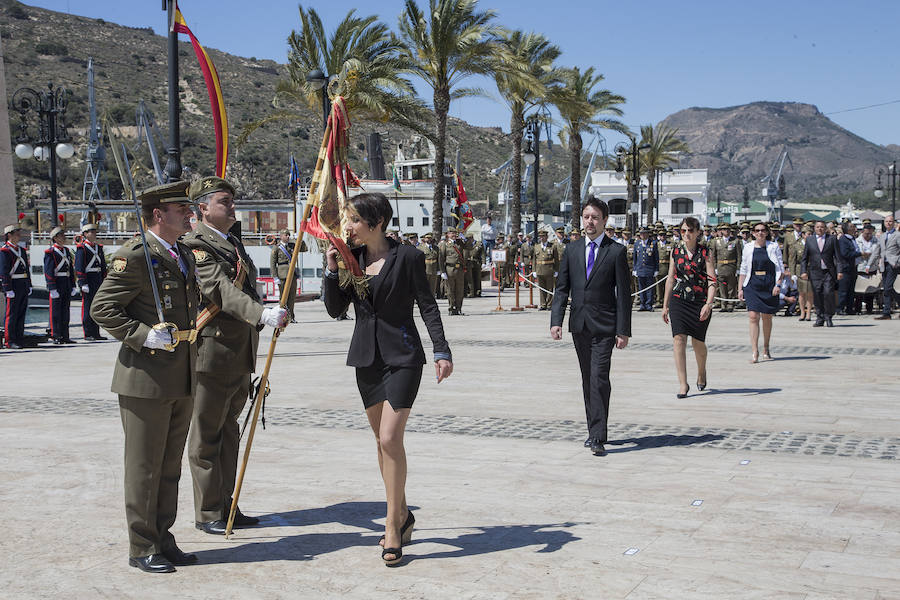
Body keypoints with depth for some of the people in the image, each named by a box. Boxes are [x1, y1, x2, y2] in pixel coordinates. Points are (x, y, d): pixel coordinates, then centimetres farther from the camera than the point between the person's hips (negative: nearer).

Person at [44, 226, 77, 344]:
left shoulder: (67, 251, 15)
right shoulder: (50, 252, -8)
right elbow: (48, 272, -13)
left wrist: (73, 286, 15)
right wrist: (52, 289, -18)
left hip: (67, 285, 7)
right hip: (56, 284, -7)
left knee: (65, 311, 10)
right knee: (55, 312, -3)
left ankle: (65, 336, 14)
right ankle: (56, 336, 1)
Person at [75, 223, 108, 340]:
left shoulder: (98, 247, 15)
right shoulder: (81, 248, -8)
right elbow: (79, 267, -13)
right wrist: (83, 283, -18)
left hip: (98, 280, 7)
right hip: (87, 280, -7)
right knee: (87, 307, -5)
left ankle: (96, 333, 15)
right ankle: (87, 334, -1)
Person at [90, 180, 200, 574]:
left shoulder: (184, 254, 15)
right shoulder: (134, 256, -12)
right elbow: (102, 309, -13)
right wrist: (144, 335, -20)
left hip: (181, 378, 8)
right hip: (145, 377, -8)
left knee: (170, 465, 14)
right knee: (144, 466, 1)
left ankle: (163, 541, 24)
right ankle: (142, 548, 12)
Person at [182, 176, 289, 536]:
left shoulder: (234, 244, 17)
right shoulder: (196, 246, -13)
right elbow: (223, 292, -27)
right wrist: (262, 314, -40)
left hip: (239, 356, 9)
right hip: (211, 354, -9)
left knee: (228, 432, 15)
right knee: (206, 436, 1)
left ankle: (225, 506, 25)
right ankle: (208, 513, 9)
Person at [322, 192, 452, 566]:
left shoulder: (407, 258, -7)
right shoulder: (351, 258, 7)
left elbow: (427, 306, -6)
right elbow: (335, 309, 7)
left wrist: (442, 352, -13)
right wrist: (332, 271, -6)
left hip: (402, 356, -6)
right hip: (367, 357, 6)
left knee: (390, 439, -13)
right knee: (382, 441, 12)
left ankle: (393, 526, -4)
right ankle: (402, 514, 27)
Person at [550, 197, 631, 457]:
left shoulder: (616, 251, -2)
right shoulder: (572, 250, 10)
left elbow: (624, 293, -3)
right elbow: (561, 288, 9)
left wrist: (623, 331, -8)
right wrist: (556, 321, -3)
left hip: (604, 326, -5)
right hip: (579, 326, 5)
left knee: (599, 378, -14)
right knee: (587, 380, 11)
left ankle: (598, 437, -14)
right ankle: (594, 430, 22)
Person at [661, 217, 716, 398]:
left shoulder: (705, 252, -3)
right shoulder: (676, 250, 5)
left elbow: (712, 280, -8)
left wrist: (709, 304, -20)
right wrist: (665, 305, 13)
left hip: (700, 301, -2)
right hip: (678, 300, 2)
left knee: (698, 342, 8)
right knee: (679, 338, -13)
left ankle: (701, 372, 38)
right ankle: (683, 383, -11)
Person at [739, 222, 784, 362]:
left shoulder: (773, 247, 3)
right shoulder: (748, 248, 7)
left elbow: (781, 268, 2)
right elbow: (743, 270, 11)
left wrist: (778, 284, -10)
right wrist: (740, 288, 6)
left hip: (769, 285, 0)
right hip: (752, 285, 0)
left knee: (767, 318, 8)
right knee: (753, 317, -12)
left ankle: (766, 350, 24)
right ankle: (755, 351, -14)